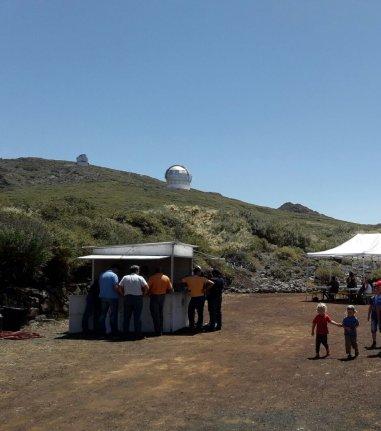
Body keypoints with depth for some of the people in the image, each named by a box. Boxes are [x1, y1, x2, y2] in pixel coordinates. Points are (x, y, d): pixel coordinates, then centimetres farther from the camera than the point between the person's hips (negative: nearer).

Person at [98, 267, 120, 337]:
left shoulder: (101, 275, 8)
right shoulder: (114, 275, -10)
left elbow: (100, 286, 11)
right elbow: (115, 287, -18)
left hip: (103, 297, 5)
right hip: (112, 297, -5)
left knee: (103, 315, 11)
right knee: (113, 315, 1)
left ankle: (102, 331, 13)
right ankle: (114, 332, 3)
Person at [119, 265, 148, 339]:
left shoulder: (125, 277, 8)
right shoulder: (140, 278, 0)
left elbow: (120, 287, 1)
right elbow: (146, 287, -9)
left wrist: (123, 294, 9)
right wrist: (143, 294, 4)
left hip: (127, 298, 3)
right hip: (137, 298, -3)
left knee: (126, 316, 9)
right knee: (137, 317, 1)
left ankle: (125, 333, 11)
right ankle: (137, 334, 1)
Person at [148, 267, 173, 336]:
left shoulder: (152, 278, -8)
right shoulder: (166, 278, 4)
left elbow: (147, 288, -14)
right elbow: (171, 289, 4)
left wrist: (149, 293, 5)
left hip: (154, 297, -4)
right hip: (162, 297, 5)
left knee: (155, 315, 1)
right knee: (160, 314, 16)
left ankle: (158, 332, -2)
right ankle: (161, 331, 20)